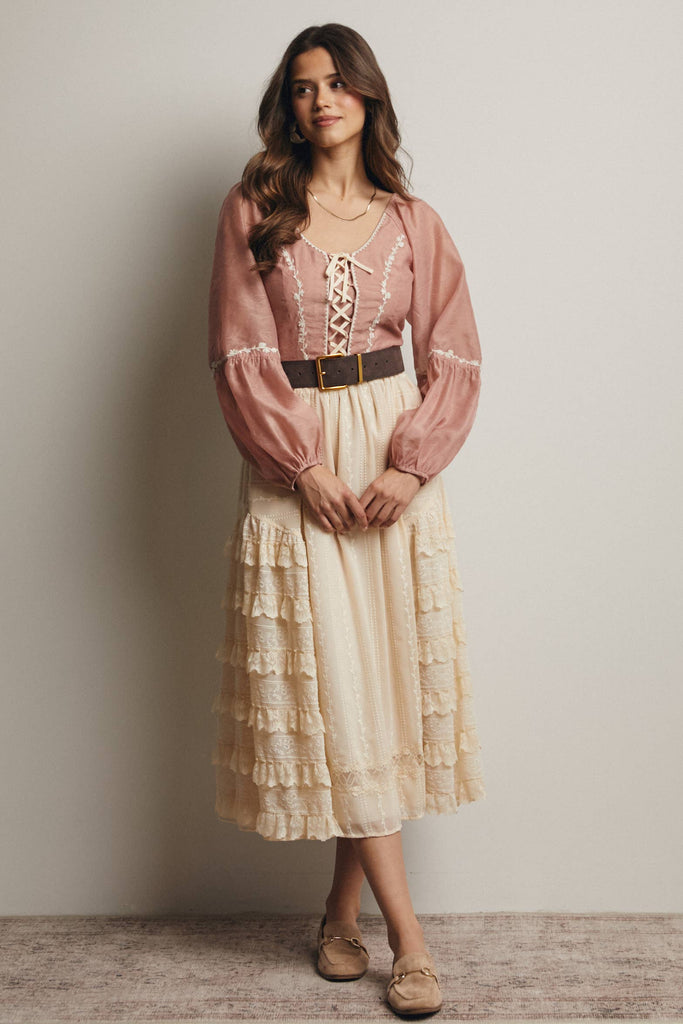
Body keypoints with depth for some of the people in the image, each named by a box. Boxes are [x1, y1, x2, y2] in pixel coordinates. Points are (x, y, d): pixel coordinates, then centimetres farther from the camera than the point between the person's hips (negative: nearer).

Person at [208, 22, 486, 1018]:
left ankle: (345, 906, 19)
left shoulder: (413, 222, 7)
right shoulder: (252, 210, 3)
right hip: (294, 465, -1)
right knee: (325, 685, -4)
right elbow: (240, 352, -4)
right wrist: (305, 466, -12)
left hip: (394, 458, 2)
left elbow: (454, 357, 3)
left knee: (386, 673, 1)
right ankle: (408, 935, 5)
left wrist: (410, 464, -11)